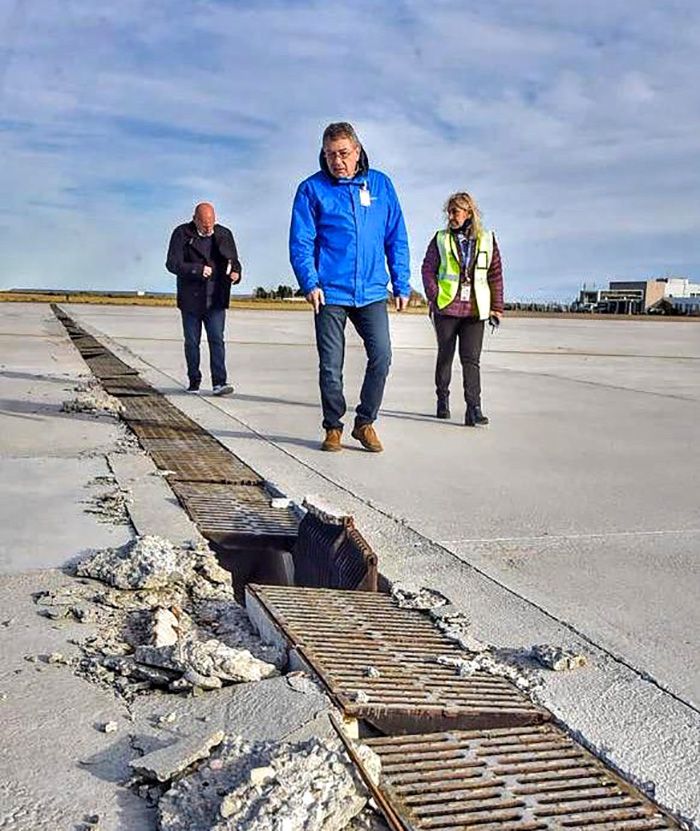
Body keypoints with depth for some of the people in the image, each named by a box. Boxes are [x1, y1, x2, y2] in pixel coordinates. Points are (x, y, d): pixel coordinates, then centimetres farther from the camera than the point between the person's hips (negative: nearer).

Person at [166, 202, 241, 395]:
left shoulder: (224, 235, 7)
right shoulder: (182, 234, -2)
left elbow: (234, 261, 15)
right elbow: (172, 263, -9)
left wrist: (235, 273, -8)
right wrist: (197, 270, -22)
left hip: (215, 299, 1)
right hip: (191, 300, -1)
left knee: (217, 339, -9)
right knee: (192, 342, 7)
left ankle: (219, 383, -12)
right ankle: (194, 381, 19)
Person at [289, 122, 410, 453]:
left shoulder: (380, 184, 9)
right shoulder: (312, 189, 2)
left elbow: (396, 239, 11)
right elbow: (300, 242, -2)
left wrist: (401, 285, 7)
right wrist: (310, 283, -16)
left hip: (372, 292, 2)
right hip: (330, 293, -1)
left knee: (381, 356, -7)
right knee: (331, 364, 4)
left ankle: (365, 422, 12)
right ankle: (333, 427, 20)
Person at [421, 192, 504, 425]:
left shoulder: (487, 240, 8)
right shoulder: (441, 239, 6)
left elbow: (496, 274, 9)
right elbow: (427, 269, 3)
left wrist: (496, 306, 5)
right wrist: (434, 298, -8)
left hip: (475, 309, 0)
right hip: (446, 308, 0)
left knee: (471, 359, -7)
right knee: (445, 356, 9)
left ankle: (473, 408, -10)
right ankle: (442, 400, 25)